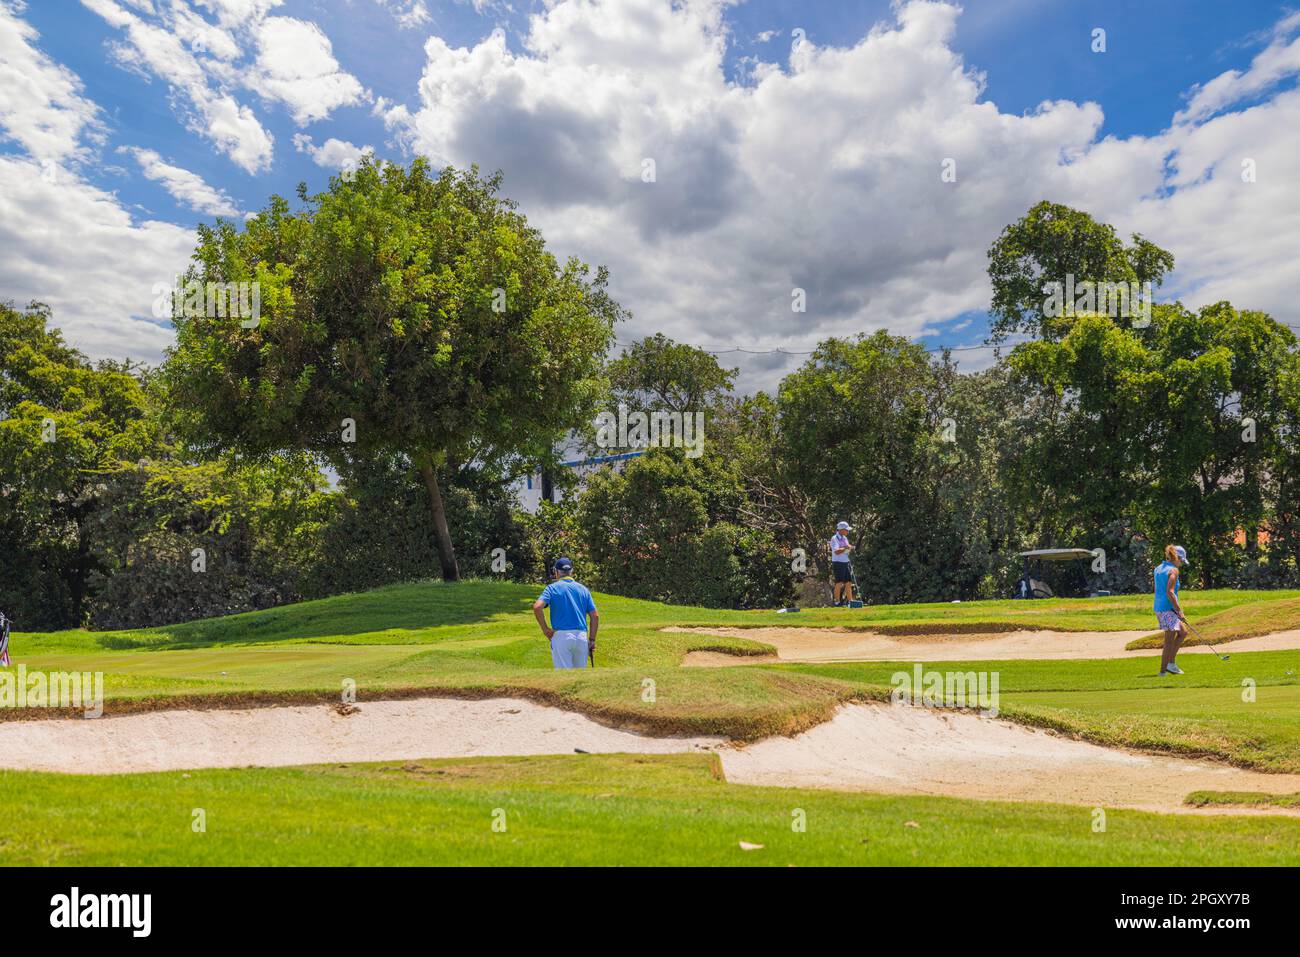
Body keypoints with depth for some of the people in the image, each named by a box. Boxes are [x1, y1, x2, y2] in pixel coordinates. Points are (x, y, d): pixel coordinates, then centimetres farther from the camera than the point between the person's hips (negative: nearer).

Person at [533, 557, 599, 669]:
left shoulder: (552, 588, 3)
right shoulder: (583, 589, 13)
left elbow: (537, 607, -14)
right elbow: (595, 616, 8)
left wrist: (545, 629, -4)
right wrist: (592, 639, 12)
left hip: (561, 636, -3)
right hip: (582, 636, 3)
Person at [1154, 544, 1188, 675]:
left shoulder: (1158, 568, 14)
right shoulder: (1173, 570, -12)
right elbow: (1170, 592, -20)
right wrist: (1179, 611, -15)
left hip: (1158, 607, 9)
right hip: (1168, 608, -9)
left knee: (1183, 632, 19)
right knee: (1169, 641, -2)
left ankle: (1170, 663, 16)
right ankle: (1163, 670, 1)